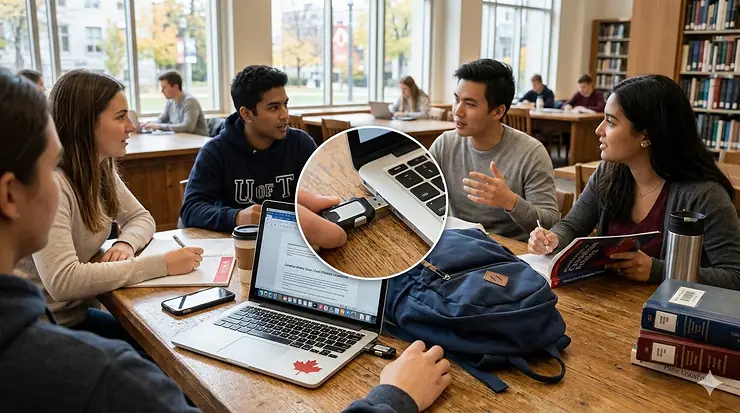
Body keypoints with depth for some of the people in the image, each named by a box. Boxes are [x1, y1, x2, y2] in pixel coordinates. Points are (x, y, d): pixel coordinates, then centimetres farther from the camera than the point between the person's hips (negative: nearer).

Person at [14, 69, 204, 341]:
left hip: (77, 314, 7)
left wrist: (126, 244, -14)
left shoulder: (102, 170, 0)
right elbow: (62, 281, -33)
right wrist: (162, 264, -31)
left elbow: (141, 218, 10)